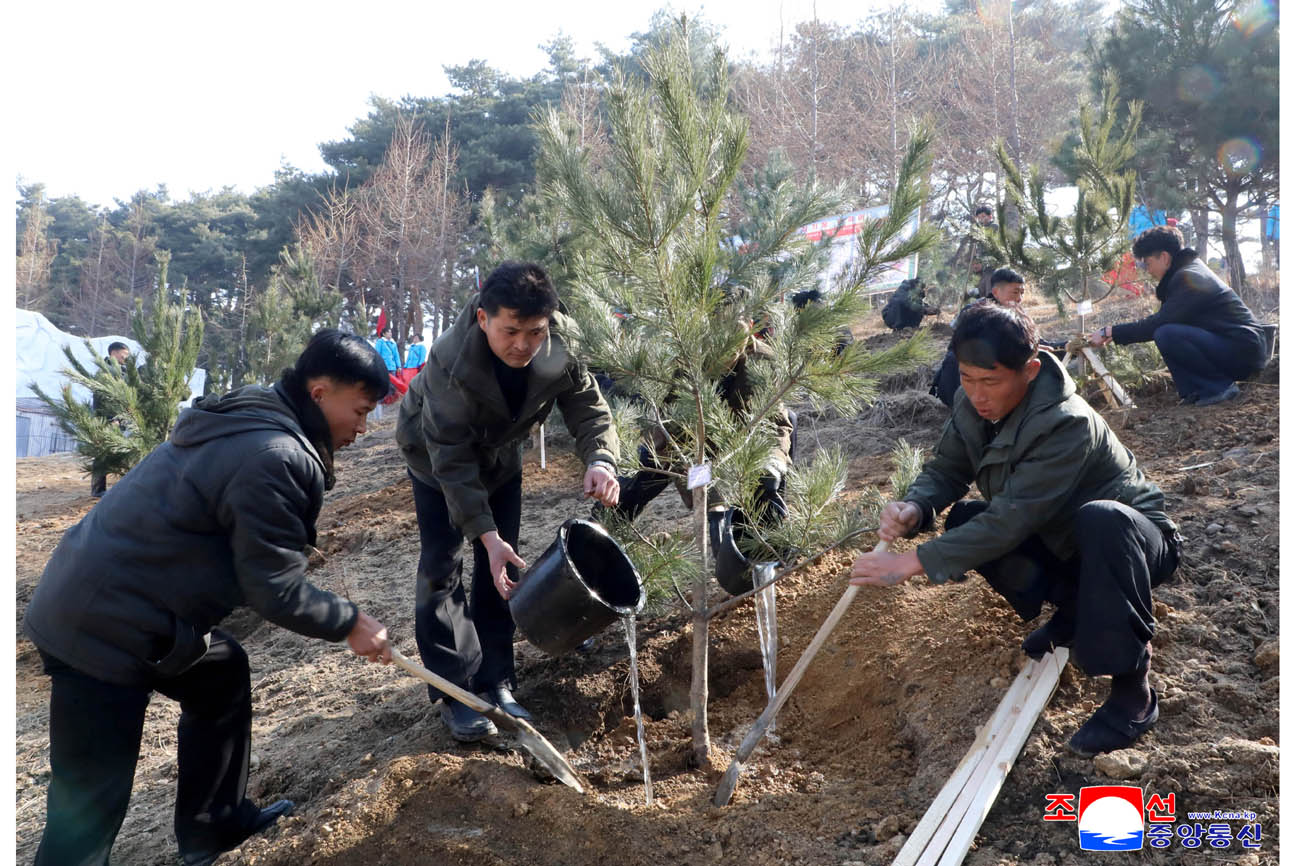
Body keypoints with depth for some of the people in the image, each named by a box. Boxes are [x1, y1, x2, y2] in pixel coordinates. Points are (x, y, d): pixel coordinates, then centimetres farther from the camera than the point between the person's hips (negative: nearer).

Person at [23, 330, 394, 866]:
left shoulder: (250, 422, 8)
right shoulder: (275, 458, -23)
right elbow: (275, 591, -18)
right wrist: (350, 624, -5)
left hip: (100, 601, 10)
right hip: (105, 627, -10)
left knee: (224, 677, 25)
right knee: (90, 805, 0)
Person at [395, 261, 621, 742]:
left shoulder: (560, 346, -29)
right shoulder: (451, 361, -40)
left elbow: (587, 407, -23)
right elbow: (452, 459, -35)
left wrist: (600, 460, -46)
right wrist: (488, 534, -40)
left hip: (501, 453, 4)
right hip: (437, 454, -4)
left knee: (501, 567, 5)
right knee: (441, 566, -8)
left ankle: (494, 682, 16)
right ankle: (454, 692, 1)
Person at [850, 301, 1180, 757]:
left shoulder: (1067, 425, -34)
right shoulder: (973, 406, -12)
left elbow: (1010, 521, -38)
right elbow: (945, 470, -4)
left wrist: (912, 562, -39)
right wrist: (914, 507, -29)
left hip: (1130, 540, -7)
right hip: (1061, 543, 7)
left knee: (1101, 518, -40)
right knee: (965, 519, -13)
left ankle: (1133, 689, -25)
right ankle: (1074, 608, 6)